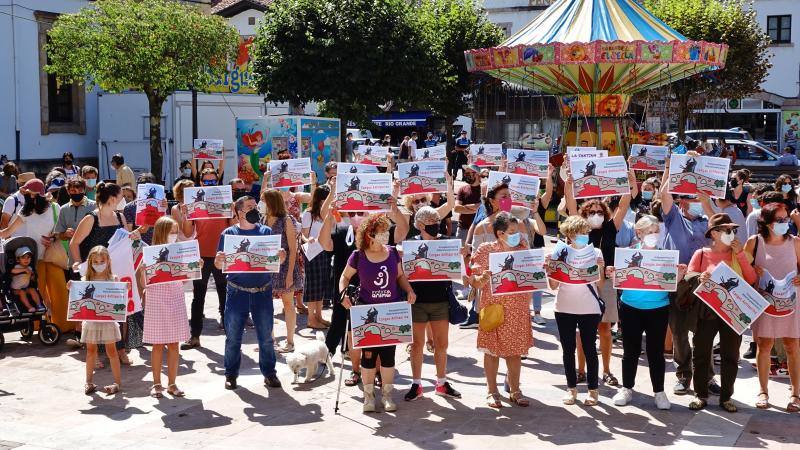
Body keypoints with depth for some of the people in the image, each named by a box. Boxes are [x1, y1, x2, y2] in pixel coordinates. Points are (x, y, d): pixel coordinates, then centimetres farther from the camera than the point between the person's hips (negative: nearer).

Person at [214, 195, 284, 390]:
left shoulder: (266, 231, 6)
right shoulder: (229, 233, 2)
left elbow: (277, 261, 4)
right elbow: (219, 265, 1)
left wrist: (281, 256, -19)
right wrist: (219, 260, -23)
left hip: (263, 291, 1)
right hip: (237, 292, -1)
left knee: (266, 336, 6)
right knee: (233, 336, 5)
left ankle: (269, 373, 17)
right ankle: (231, 374, 17)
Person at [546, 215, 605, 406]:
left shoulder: (595, 253, -2)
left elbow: (600, 284, -1)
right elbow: (554, 285, 2)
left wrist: (601, 268, -18)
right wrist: (548, 269, -14)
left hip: (589, 309, -1)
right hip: (564, 309, 1)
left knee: (589, 348, 3)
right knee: (568, 349, 8)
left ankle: (593, 389, 14)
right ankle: (571, 388, 19)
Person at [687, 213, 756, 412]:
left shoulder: (737, 254, 7)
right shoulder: (701, 254, 1)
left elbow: (751, 280, -3)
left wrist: (741, 254, -7)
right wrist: (699, 279, -21)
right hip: (706, 311, -2)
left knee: (730, 356, 7)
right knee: (701, 353, 3)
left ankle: (726, 396, 18)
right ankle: (700, 394, 15)